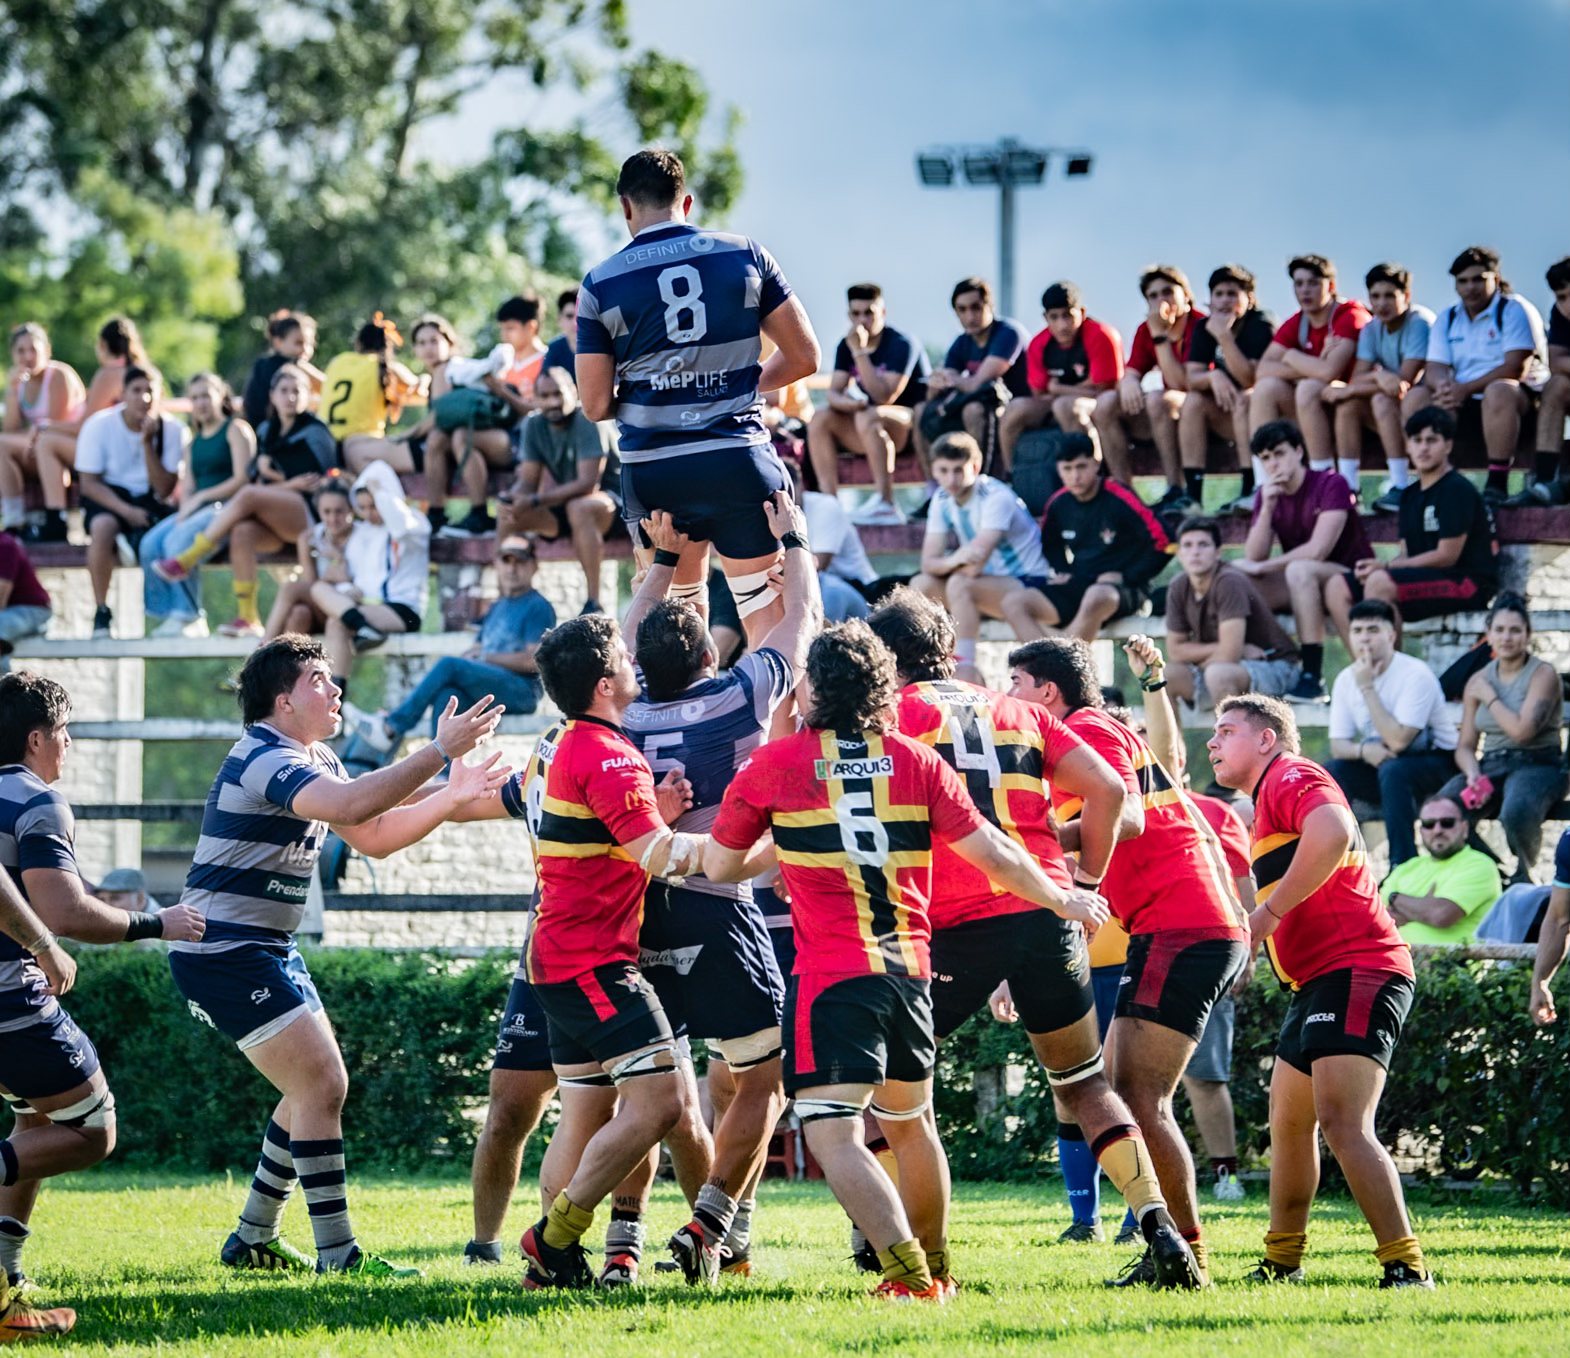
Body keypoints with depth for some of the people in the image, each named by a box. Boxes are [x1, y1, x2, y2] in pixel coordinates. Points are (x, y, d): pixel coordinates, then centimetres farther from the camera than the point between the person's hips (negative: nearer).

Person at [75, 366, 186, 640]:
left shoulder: (172, 430, -6)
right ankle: (101, 612, -28)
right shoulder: (99, 425, -8)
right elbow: (89, 483, -9)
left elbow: (164, 491, -10)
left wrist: (147, 444, -19)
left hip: (148, 498, 1)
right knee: (103, 525, -37)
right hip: (108, 496, -1)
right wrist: (126, 511, -24)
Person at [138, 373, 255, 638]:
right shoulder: (195, 440, 25)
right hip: (197, 509, 7)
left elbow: (242, 479, -9)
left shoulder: (236, 429, 2)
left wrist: (200, 498, -11)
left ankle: (187, 615, -24)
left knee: (178, 540, -31)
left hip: (228, 507, -7)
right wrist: (185, 508, -6)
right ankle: (170, 613, -20)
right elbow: (187, 487, 18)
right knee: (151, 543, -19)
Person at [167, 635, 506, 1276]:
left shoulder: (314, 761, 15)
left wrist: (451, 796, 6)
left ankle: (253, 1239, 24)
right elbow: (351, 806, -35)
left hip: (268, 952, 11)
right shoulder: (265, 760, -19)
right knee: (319, 1086, -14)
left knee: (316, 1087, 16)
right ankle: (337, 1257, -13)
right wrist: (440, 753, -33)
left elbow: (374, 837, 18)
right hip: (225, 953, -11)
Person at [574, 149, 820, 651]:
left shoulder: (601, 284, 0)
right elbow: (803, 357, 6)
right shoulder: (746, 255, 2)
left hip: (652, 469, 1)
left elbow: (595, 405, 1)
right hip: (739, 459, -1)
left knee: (680, 601, 20)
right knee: (767, 608, 3)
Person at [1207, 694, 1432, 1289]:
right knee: (1289, 1122, 18)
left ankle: (1406, 1268, -24)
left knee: (1342, 1123, -21)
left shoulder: (1292, 778, -7)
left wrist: (1269, 913, -23)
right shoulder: (1270, 798, 26)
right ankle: (1282, 1261, 29)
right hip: (1318, 981, 12)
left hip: (1355, 969, -12)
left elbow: (1333, 834, -28)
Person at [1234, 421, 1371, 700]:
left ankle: (1312, 677, -39)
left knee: (1299, 570, -37)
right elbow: (1254, 558, -5)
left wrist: (1262, 568, -16)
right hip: (1301, 584, 6)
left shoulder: (1331, 485, -13)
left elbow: (1317, 551, -23)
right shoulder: (1266, 495, 5)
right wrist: (1267, 507, -17)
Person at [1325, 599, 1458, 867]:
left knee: (1392, 771, -36)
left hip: (1436, 766, -6)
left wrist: (1367, 688, -27)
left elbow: (1397, 741, -29)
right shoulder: (1346, 679, -1)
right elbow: (1338, 745, 0)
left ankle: (1403, 864, -31)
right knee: (1332, 772, -19)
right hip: (1379, 762, 6)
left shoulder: (1415, 675, -21)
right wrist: (1363, 749, -25)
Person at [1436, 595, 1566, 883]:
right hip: (1490, 766, 4)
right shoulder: (1478, 681, 14)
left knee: (1516, 811, -40)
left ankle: (1521, 877, -10)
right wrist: (1473, 774, -10)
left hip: (1537, 765, -4)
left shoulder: (1543, 674, -2)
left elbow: (1522, 730, -16)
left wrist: (1490, 698, -2)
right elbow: (1465, 745, 12)